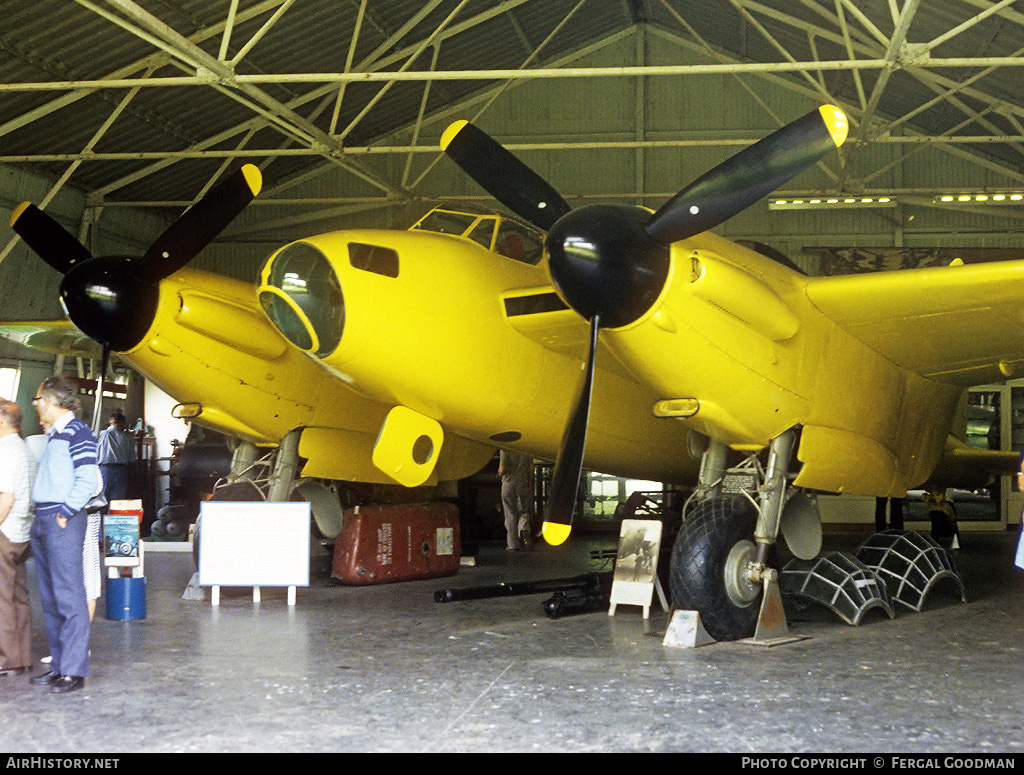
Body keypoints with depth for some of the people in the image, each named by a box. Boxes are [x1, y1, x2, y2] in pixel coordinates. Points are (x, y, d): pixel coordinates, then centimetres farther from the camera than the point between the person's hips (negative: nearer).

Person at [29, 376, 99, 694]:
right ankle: (58, 665, 17)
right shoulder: (53, 436, 19)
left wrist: (65, 513, -16)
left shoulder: (77, 432, -9)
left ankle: (74, 670, -6)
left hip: (63, 523, -9)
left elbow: (87, 480, -16)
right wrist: (42, 516, 15)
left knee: (69, 596, -8)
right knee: (50, 599, 11)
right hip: (42, 522, 10)